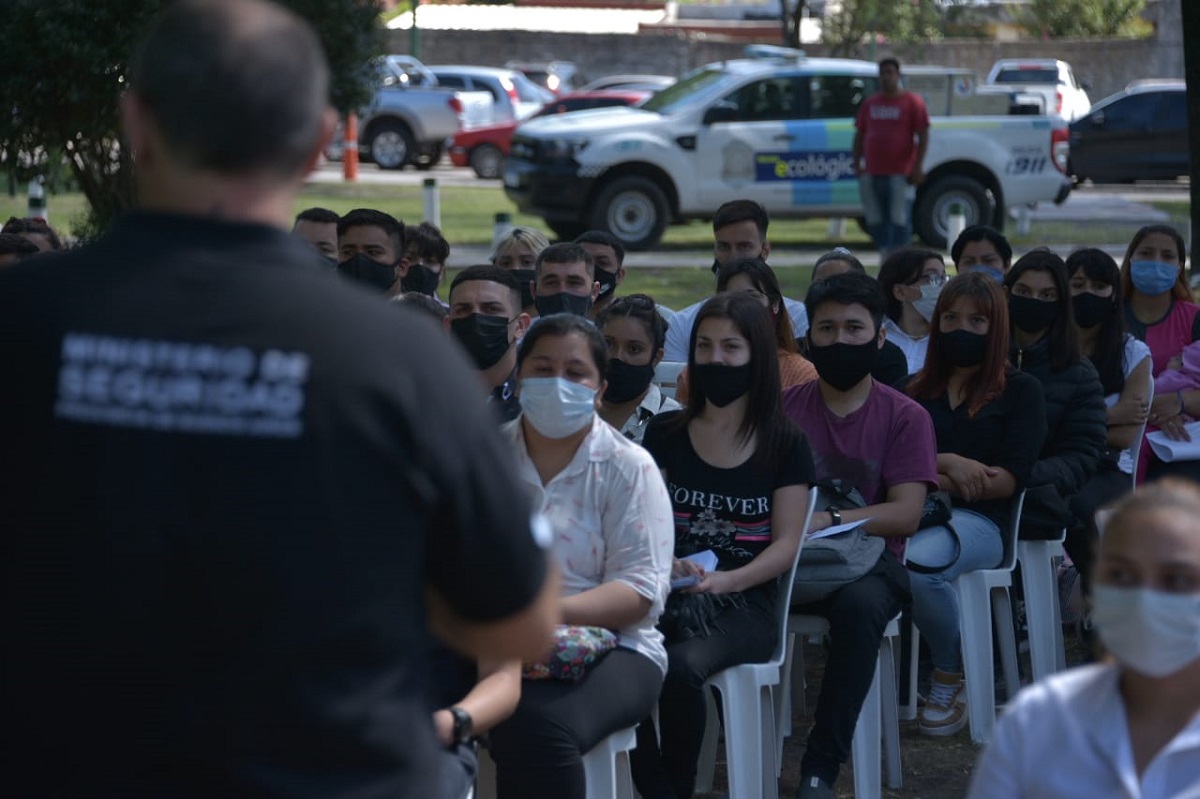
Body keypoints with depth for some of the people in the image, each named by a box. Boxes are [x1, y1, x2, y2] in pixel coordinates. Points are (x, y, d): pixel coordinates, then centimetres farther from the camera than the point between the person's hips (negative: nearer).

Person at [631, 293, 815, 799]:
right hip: (667, 596, 2)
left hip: (745, 605, -2)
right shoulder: (665, 434, 14)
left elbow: (786, 544, 1)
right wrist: (665, 566, -15)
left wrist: (727, 580, -17)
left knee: (681, 667, -36)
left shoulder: (784, 445, 8)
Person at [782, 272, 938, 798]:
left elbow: (905, 514, -5)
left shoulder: (905, 417, 6)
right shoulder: (784, 407, 12)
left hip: (868, 561, -1)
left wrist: (827, 520, -18)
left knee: (860, 604, -37)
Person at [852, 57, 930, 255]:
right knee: (875, 220, 8)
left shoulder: (912, 102, 2)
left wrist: (917, 166, -10)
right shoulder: (869, 103, 16)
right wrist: (857, 164, 8)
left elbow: (923, 136, -2)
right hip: (871, 173, 5)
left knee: (899, 219, -7)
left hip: (899, 173, -5)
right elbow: (859, 135, 18)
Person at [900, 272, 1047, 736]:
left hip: (980, 520, -2)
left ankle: (951, 676, -12)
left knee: (919, 563, -38)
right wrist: (946, 464, -8)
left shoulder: (1020, 390, 14)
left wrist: (935, 483, -7)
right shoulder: (914, 391, 25)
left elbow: (1012, 477, 1)